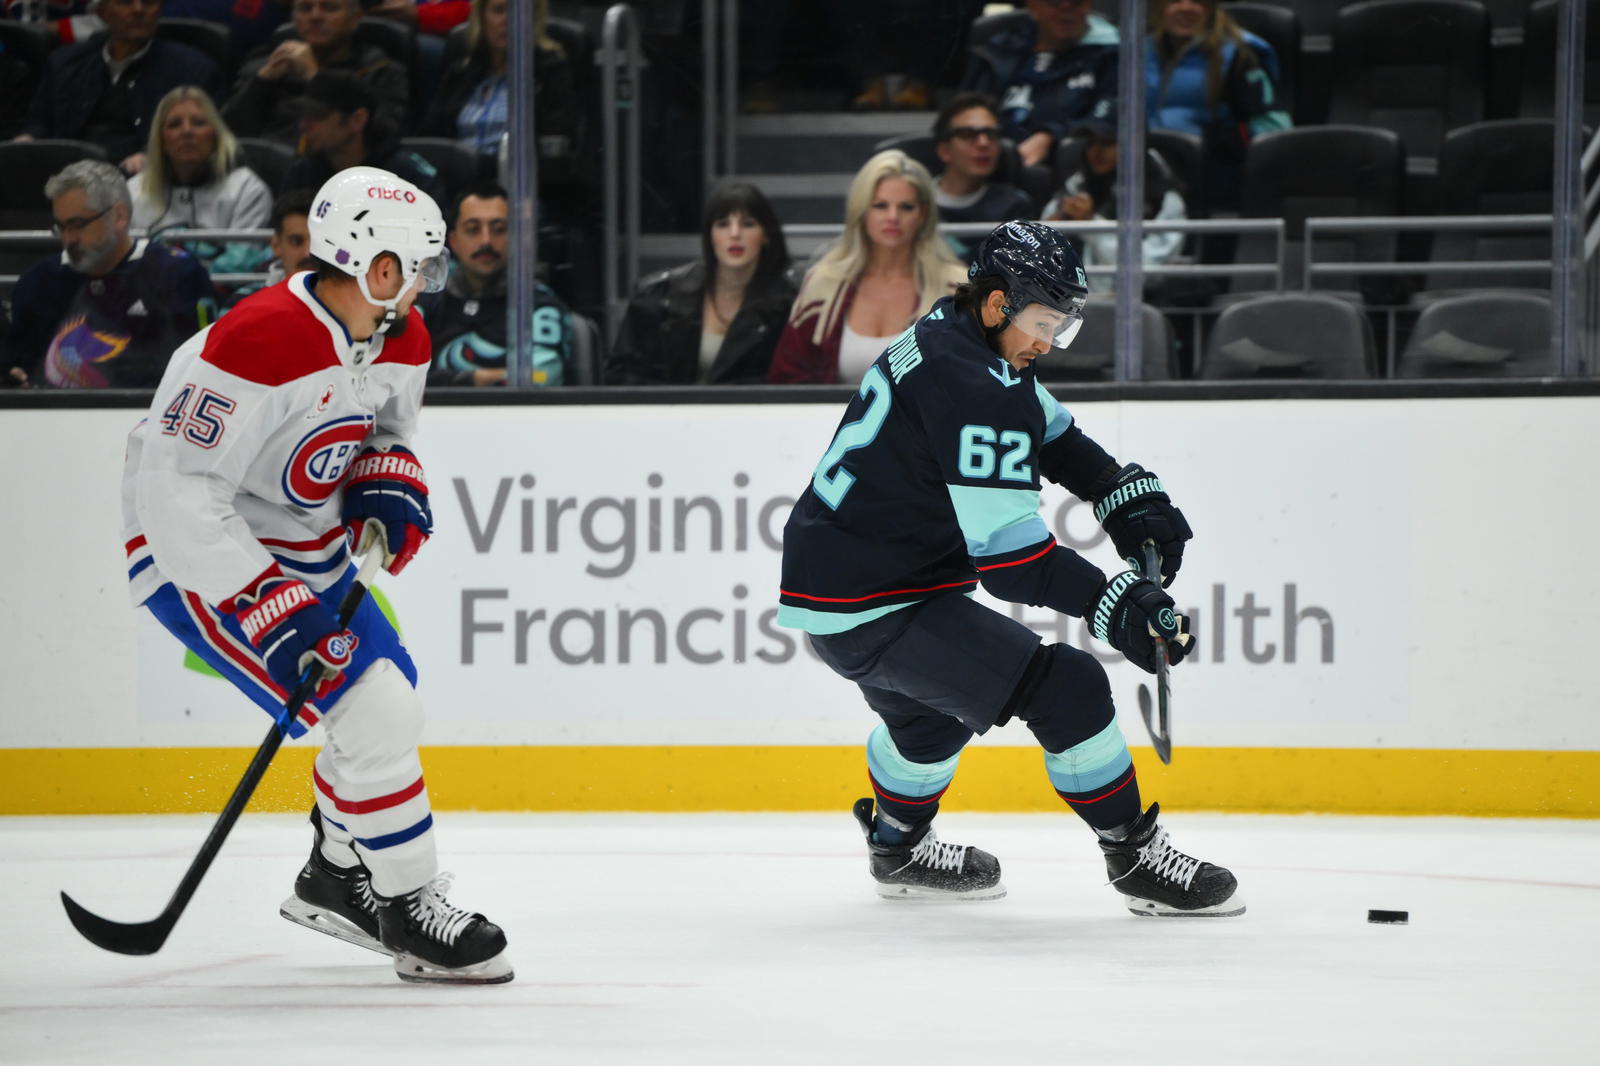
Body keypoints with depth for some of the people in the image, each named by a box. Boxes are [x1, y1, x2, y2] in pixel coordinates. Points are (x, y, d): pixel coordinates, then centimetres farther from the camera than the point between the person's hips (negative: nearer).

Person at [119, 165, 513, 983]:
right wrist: (266, 611, -31)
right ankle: (411, 911, -5)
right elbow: (177, 492, -30)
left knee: (391, 698, 15)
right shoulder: (261, 341, -30)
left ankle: (336, 877, 35)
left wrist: (387, 487, -4)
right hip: (196, 551, -10)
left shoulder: (400, 340, -2)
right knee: (370, 709, -17)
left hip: (303, 545, 10)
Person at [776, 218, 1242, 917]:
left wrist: (1129, 494, 9)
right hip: (876, 611, -11)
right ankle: (1136, 860, -3)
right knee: (1065, 688, -12)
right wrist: (1114, 604, -26)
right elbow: (1008, 553, -25)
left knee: (932, 704, 36)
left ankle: (897, 850, 56)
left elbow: (1050, 432, 22)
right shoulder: (974, 389, -23)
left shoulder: (945, 337, 9)